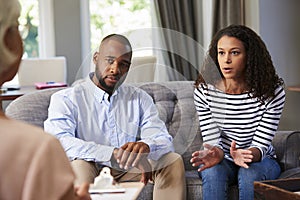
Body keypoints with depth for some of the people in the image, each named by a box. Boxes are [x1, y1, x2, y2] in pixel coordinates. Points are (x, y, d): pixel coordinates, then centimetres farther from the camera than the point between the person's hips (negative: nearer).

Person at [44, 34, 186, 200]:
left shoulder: (139, 98, 11)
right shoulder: (66, 99, -4)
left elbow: (164, 141, -1)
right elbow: (59, 140, -23)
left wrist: (145, 146, -28)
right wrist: (115, 154, -35)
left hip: (128, 173, 4)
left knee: (173, 161, -16)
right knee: (79, 164, -35)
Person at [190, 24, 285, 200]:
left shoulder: (272, 92, -14)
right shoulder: (204, 91, -10)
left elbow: (261, 144, -15)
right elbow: (212, 140, -10)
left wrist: (246, 156, -39)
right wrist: (215, 153, -35)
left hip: (259, 160, -1)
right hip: (223, 160, 1)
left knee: (250, 174, -34)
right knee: (213, 172, -32)